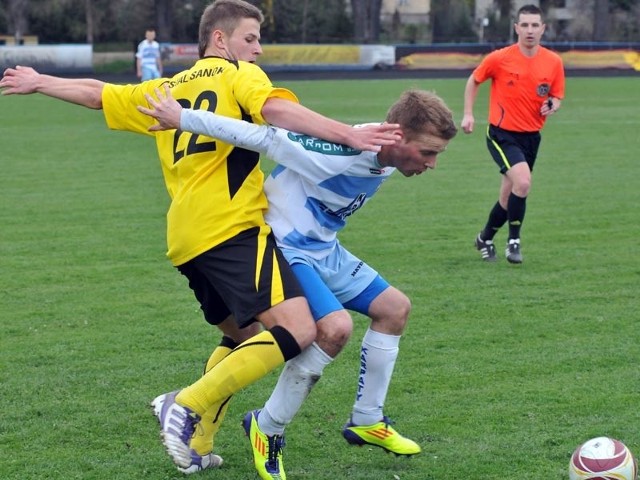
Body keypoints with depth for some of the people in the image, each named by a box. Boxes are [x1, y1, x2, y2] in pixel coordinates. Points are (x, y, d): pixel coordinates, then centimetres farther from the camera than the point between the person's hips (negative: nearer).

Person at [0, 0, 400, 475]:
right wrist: (347, 133, -24)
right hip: (233, 227, -8)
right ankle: (187, 405, -19)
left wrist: (38, 82, 50)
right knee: (296, 329, -18)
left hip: (186, 239, 9)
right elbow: (277, 110, -15)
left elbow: (95, 92, 34)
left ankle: (196, 445, 17)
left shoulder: (165, 90, 24)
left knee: (242, 336, 24)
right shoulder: (239, 75, 5)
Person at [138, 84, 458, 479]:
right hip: (285, 249, -10)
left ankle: (366, 421, 22)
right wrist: (182, 118, -25)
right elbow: (261, 136, -29)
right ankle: (267, 428, -9)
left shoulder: (384, 160, -3)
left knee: (395, 307, 10)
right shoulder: (341, 151, -32)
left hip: (324, 250, 10)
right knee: (336, 327, -27)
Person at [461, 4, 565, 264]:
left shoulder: (554, 62, -3)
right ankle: (513, 241, -8)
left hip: (531, 137, 4)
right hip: (502, 134, -4)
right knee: (523, 182, -25)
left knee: (509, 196, 12)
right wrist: (468, 114, -2)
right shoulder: (500, 58, -11)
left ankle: (485, 238, 36)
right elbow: (474, 81, 5)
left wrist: (553, 105, -14)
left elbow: (556, 97, 9)